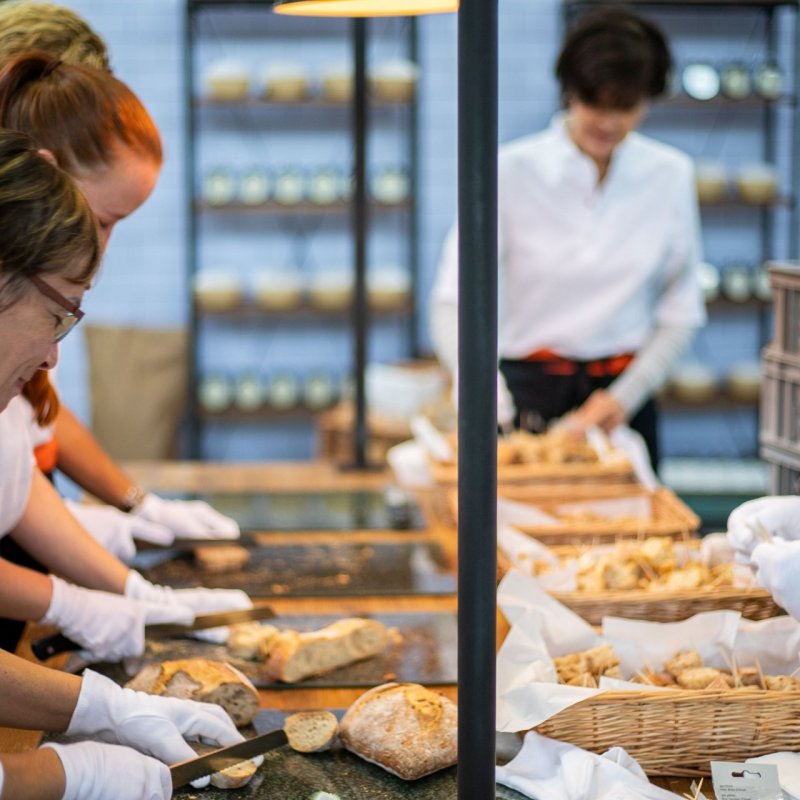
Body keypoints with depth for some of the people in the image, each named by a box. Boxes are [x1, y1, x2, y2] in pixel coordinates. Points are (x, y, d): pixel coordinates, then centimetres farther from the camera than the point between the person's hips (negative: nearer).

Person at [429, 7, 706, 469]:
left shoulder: (672, 176, -1)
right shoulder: (512, 171, -8)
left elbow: (680, 315, 5)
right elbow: (452, 301, -14)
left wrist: (625, 397, -9)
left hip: (623, 396, 2)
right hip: (529, 394, -2)